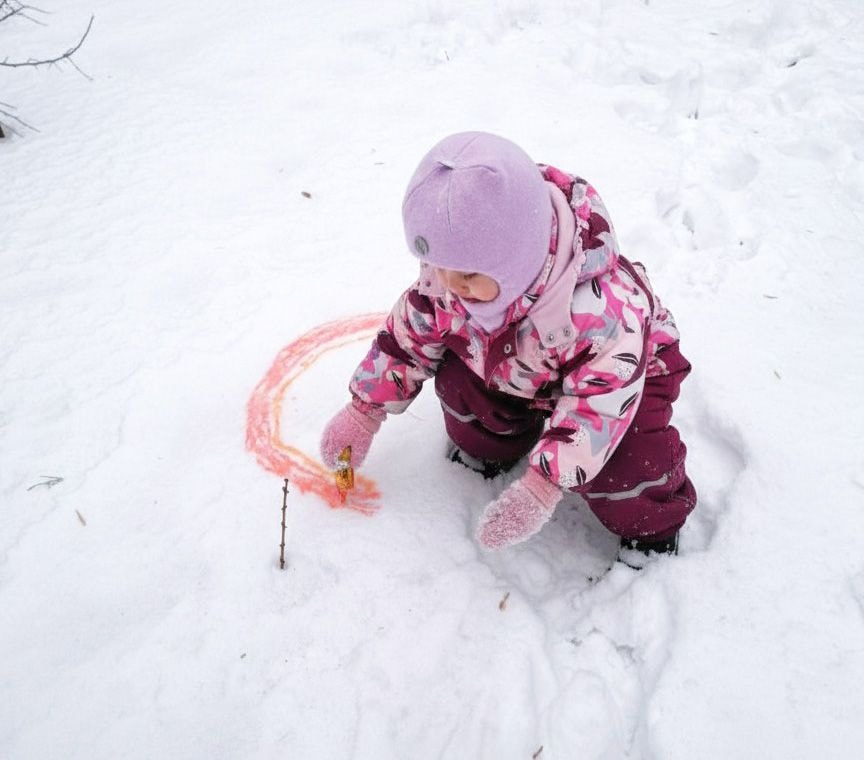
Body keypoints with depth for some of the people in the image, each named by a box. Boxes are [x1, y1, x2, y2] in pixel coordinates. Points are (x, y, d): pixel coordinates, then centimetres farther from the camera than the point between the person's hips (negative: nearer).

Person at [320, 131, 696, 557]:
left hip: (623, 372, -5)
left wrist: (541, 486, -45)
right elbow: (408, 337, -8)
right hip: (516, 374, 5)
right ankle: (481, 456, 12)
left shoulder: (598, 305, -44)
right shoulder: (443, 283, -25)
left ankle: (650, 526, 6)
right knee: (458, 377, -18)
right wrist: (364, 412, -2)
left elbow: (599, 401, -40)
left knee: (619, 463, -28)